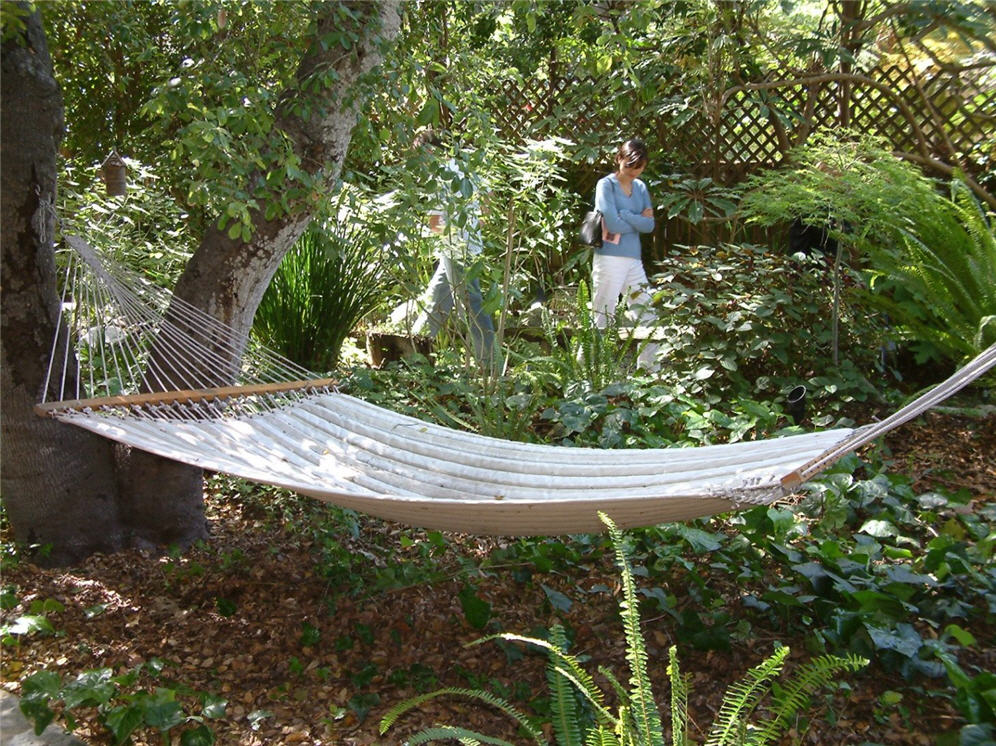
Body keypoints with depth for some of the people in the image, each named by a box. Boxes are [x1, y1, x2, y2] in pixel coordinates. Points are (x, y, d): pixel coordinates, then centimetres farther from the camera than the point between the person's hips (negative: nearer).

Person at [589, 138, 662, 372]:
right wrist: (638, 220, -2)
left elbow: (649, 225, 3)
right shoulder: (606, 185, -4)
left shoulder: (640, 187, 14)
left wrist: (624, 216, -9)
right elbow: (613, 223, -15)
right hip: (610, 259, -7)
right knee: (602, 321, -3)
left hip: (634, 260, 7)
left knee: (648, 318, 10)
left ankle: (651, 371, 21)